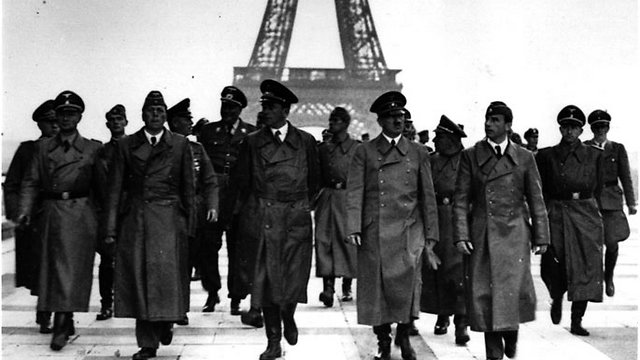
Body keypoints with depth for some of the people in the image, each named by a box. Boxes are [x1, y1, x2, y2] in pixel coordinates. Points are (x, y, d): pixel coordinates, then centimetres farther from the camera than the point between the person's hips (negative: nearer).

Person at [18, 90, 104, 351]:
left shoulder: (92, 149, 6)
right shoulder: (43, 147, 12)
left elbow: (101, 186, 5)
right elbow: (31, 182, 7)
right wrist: (25, 210, -7)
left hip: (81, 214, -3)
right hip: (51, 214, 3)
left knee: (73, 268, -8)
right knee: (52, 268, 8)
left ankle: (62, 327, -7)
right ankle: (66, 323, 22)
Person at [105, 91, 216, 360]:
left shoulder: (180, 145, 7)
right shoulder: (126, 145, 9)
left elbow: (188, 188, 8)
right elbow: (115, 188, 7)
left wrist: (189, 225, 4)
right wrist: (111, 228, 1)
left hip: (169, 220, -1)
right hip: (135, 221, 1)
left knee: (167, 274, -9)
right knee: (139, 279, 1)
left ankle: (166, 322, 21)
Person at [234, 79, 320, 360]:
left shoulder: (305, 141, 4)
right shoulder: (252, 142, 4)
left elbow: (314, 179, 14)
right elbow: (242, 181, 11)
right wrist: (256, 207, 12)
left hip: (296, 220, 0)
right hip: (261, 220, 0)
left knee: (294, 279, -1)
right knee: (266, 281, 2)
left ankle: (288, 316, 33)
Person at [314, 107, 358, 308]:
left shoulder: (356, 148, 3)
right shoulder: (323, 148, 14)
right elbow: (317, 176, 14)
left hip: (347, 198, -2)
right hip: (325, 198, 3)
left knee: (346, 240, 1)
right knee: (323, 239, -8)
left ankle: (347, 287, 15)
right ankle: (328, 287, -11)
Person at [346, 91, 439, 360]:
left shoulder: (418, 153, 12)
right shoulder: (364, 152, 8)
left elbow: (428, 196, 11)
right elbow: (354, 192, 2)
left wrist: (430, 235, 7)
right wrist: (354, 228, -10)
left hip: (409, 229, 1)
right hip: (375, 232, 0)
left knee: (408, 278, -12)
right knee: (377, 284, 1)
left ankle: (404, 334, 9)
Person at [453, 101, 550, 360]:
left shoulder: (524, 158, 7)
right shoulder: (470, 156, 4)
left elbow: (536, 200, 8)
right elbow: (461, 199, 1)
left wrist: (541, 237, 5)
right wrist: (460, 235, -7)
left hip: (514, 234, 0)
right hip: (481, 235, 0)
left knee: (515, 289, -6)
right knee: (485, 294, 0)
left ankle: (511, 333, 26)